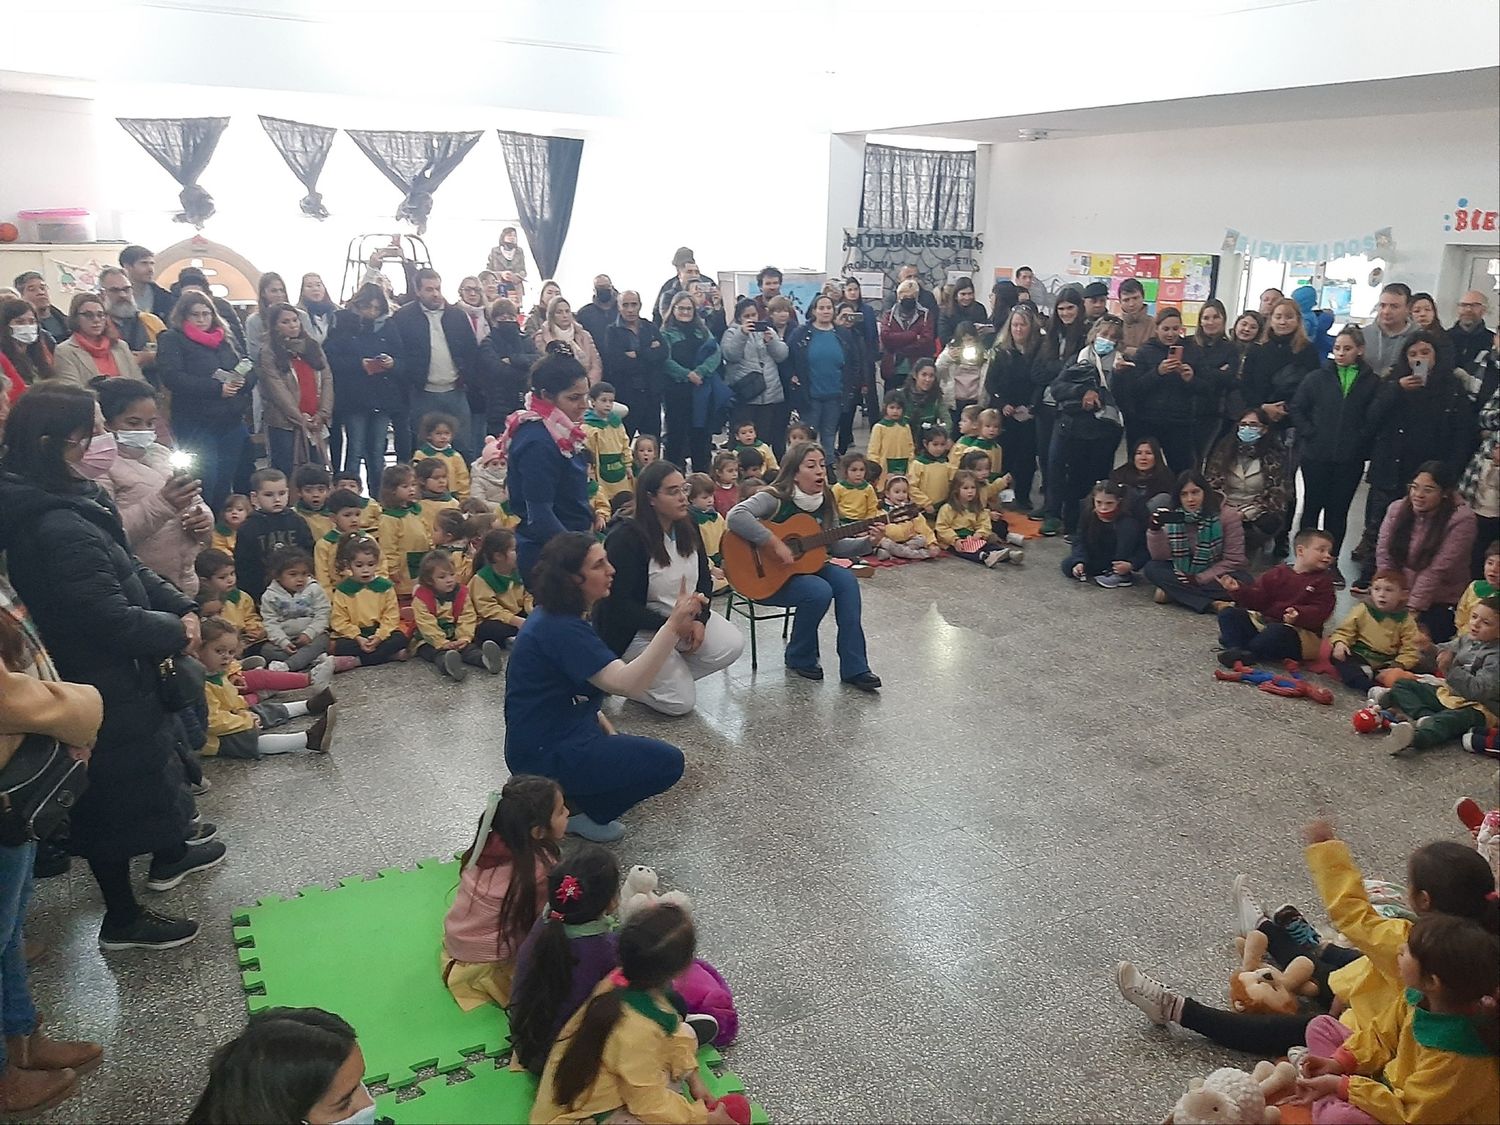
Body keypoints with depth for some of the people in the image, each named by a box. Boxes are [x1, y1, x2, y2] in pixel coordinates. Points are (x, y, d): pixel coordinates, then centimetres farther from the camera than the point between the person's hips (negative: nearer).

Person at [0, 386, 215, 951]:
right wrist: (177, 631, -14)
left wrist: (182, 608, -4)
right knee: (115, 789, 7)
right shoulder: (58, 530, -32)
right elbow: (114, 620, -31)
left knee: (152, 760, 27)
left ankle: (169, 856, 50)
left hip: (117, 673, 10)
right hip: (100, 690, -10)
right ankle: (122, 920, 26)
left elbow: (131, 569, 9)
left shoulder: (78, 500, 0)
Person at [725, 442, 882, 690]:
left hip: (803, 566, 7)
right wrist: (773, 544, -37)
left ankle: (854, 668, -13)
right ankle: (800, 658, -1)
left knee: (846, 580, -16)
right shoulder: (776, 498, -21)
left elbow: (835, 546, 7)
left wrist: (867, 542, -10)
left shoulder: (825, 502, 0)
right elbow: (736, 516, -38)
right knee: (819, 591, -28)